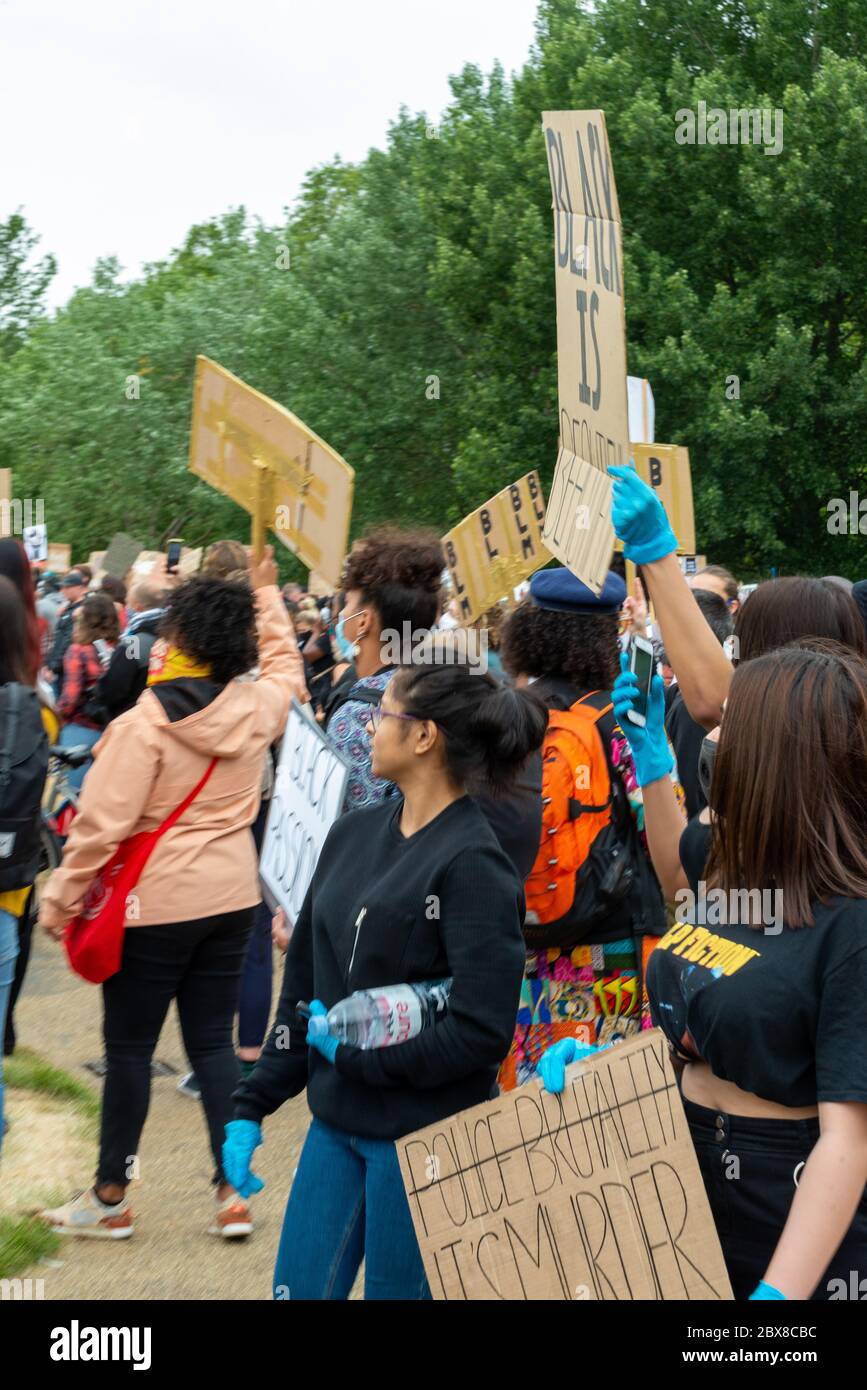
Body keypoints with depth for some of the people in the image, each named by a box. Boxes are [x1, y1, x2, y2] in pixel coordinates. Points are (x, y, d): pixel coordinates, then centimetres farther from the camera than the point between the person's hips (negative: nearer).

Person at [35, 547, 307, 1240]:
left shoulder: (145, 722, -18)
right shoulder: (257, 707, -3)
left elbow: (102, 823, -19)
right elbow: (285, 664, 21)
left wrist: (62, 896, -8)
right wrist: (266, 595, 32)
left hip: (155, 902, -5)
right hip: (231, 896, 5)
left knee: (129, 1047, 7)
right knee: (213, 1041, 13)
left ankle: (110, 1199, 19)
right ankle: (232, 1193, 14)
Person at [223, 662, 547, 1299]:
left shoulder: (472, 864, -16)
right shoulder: (354, 833, 5)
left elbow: (481, 1032, -21)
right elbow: (304, 984, 10)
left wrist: (353, 1055, -14)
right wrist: (252, 1107, 9)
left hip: (424, 1136, -7)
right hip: (337, 1125, 7)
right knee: (297, 1289, 14)